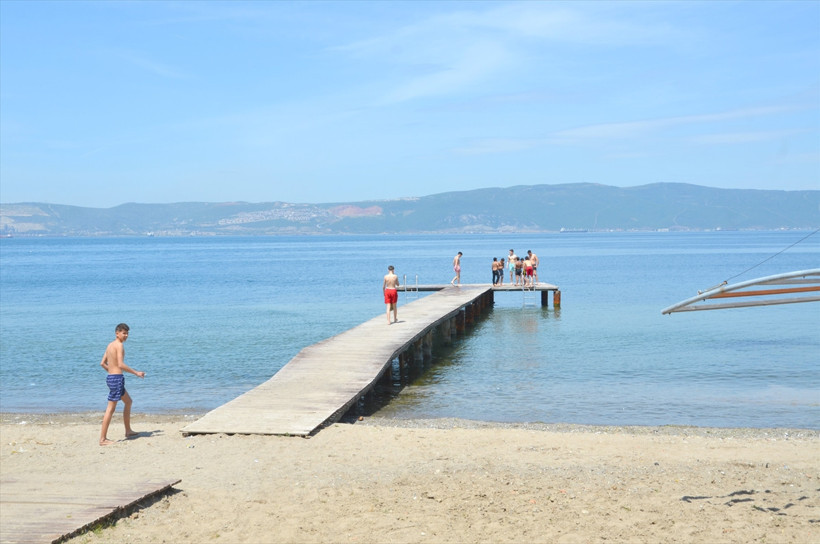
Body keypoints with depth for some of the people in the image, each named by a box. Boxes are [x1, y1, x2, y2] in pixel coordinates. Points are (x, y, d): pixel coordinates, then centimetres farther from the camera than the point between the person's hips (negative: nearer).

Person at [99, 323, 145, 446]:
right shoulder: (119, 345, -13)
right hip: (117, 378, -10)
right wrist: (136, 372, -15)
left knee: (128, 401, 24)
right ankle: (102, 439, -7)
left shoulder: (110, 345, 14)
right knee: (111, 408, -7)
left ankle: (128, 431, 32)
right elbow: (121, 364, -22)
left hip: (111, 376, 10)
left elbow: (102, 363, 17)